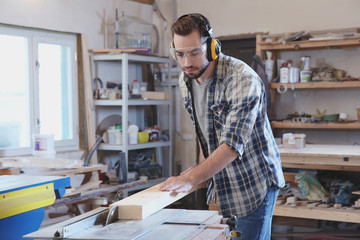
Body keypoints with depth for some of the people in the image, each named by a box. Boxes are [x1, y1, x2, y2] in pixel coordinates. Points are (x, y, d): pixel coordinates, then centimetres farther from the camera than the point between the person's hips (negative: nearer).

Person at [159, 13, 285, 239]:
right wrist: (202, 168, 3)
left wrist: (191, 179, -36)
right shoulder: (185, 81, 0)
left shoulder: (243, 79, -25)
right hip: (222, 185, 7)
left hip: (254, 184, -6)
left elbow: (233, 144, -32)